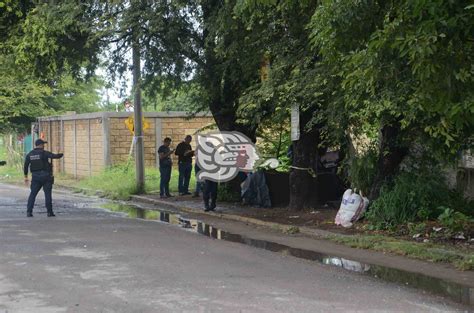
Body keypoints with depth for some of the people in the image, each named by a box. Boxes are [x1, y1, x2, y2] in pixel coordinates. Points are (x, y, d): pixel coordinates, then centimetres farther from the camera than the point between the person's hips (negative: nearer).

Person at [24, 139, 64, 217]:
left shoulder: (29, 155, 7)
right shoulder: (44, 153, -8)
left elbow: (25, 166, 9)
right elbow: (55, 156, -16)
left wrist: (26, 176, 18)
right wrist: (61, 154, 4)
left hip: (35, 176, 4)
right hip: (45, 175, -4)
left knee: (32, 194, 7)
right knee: (48, 194, 1)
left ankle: (29, 211, -1)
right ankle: (50, 212, 2)